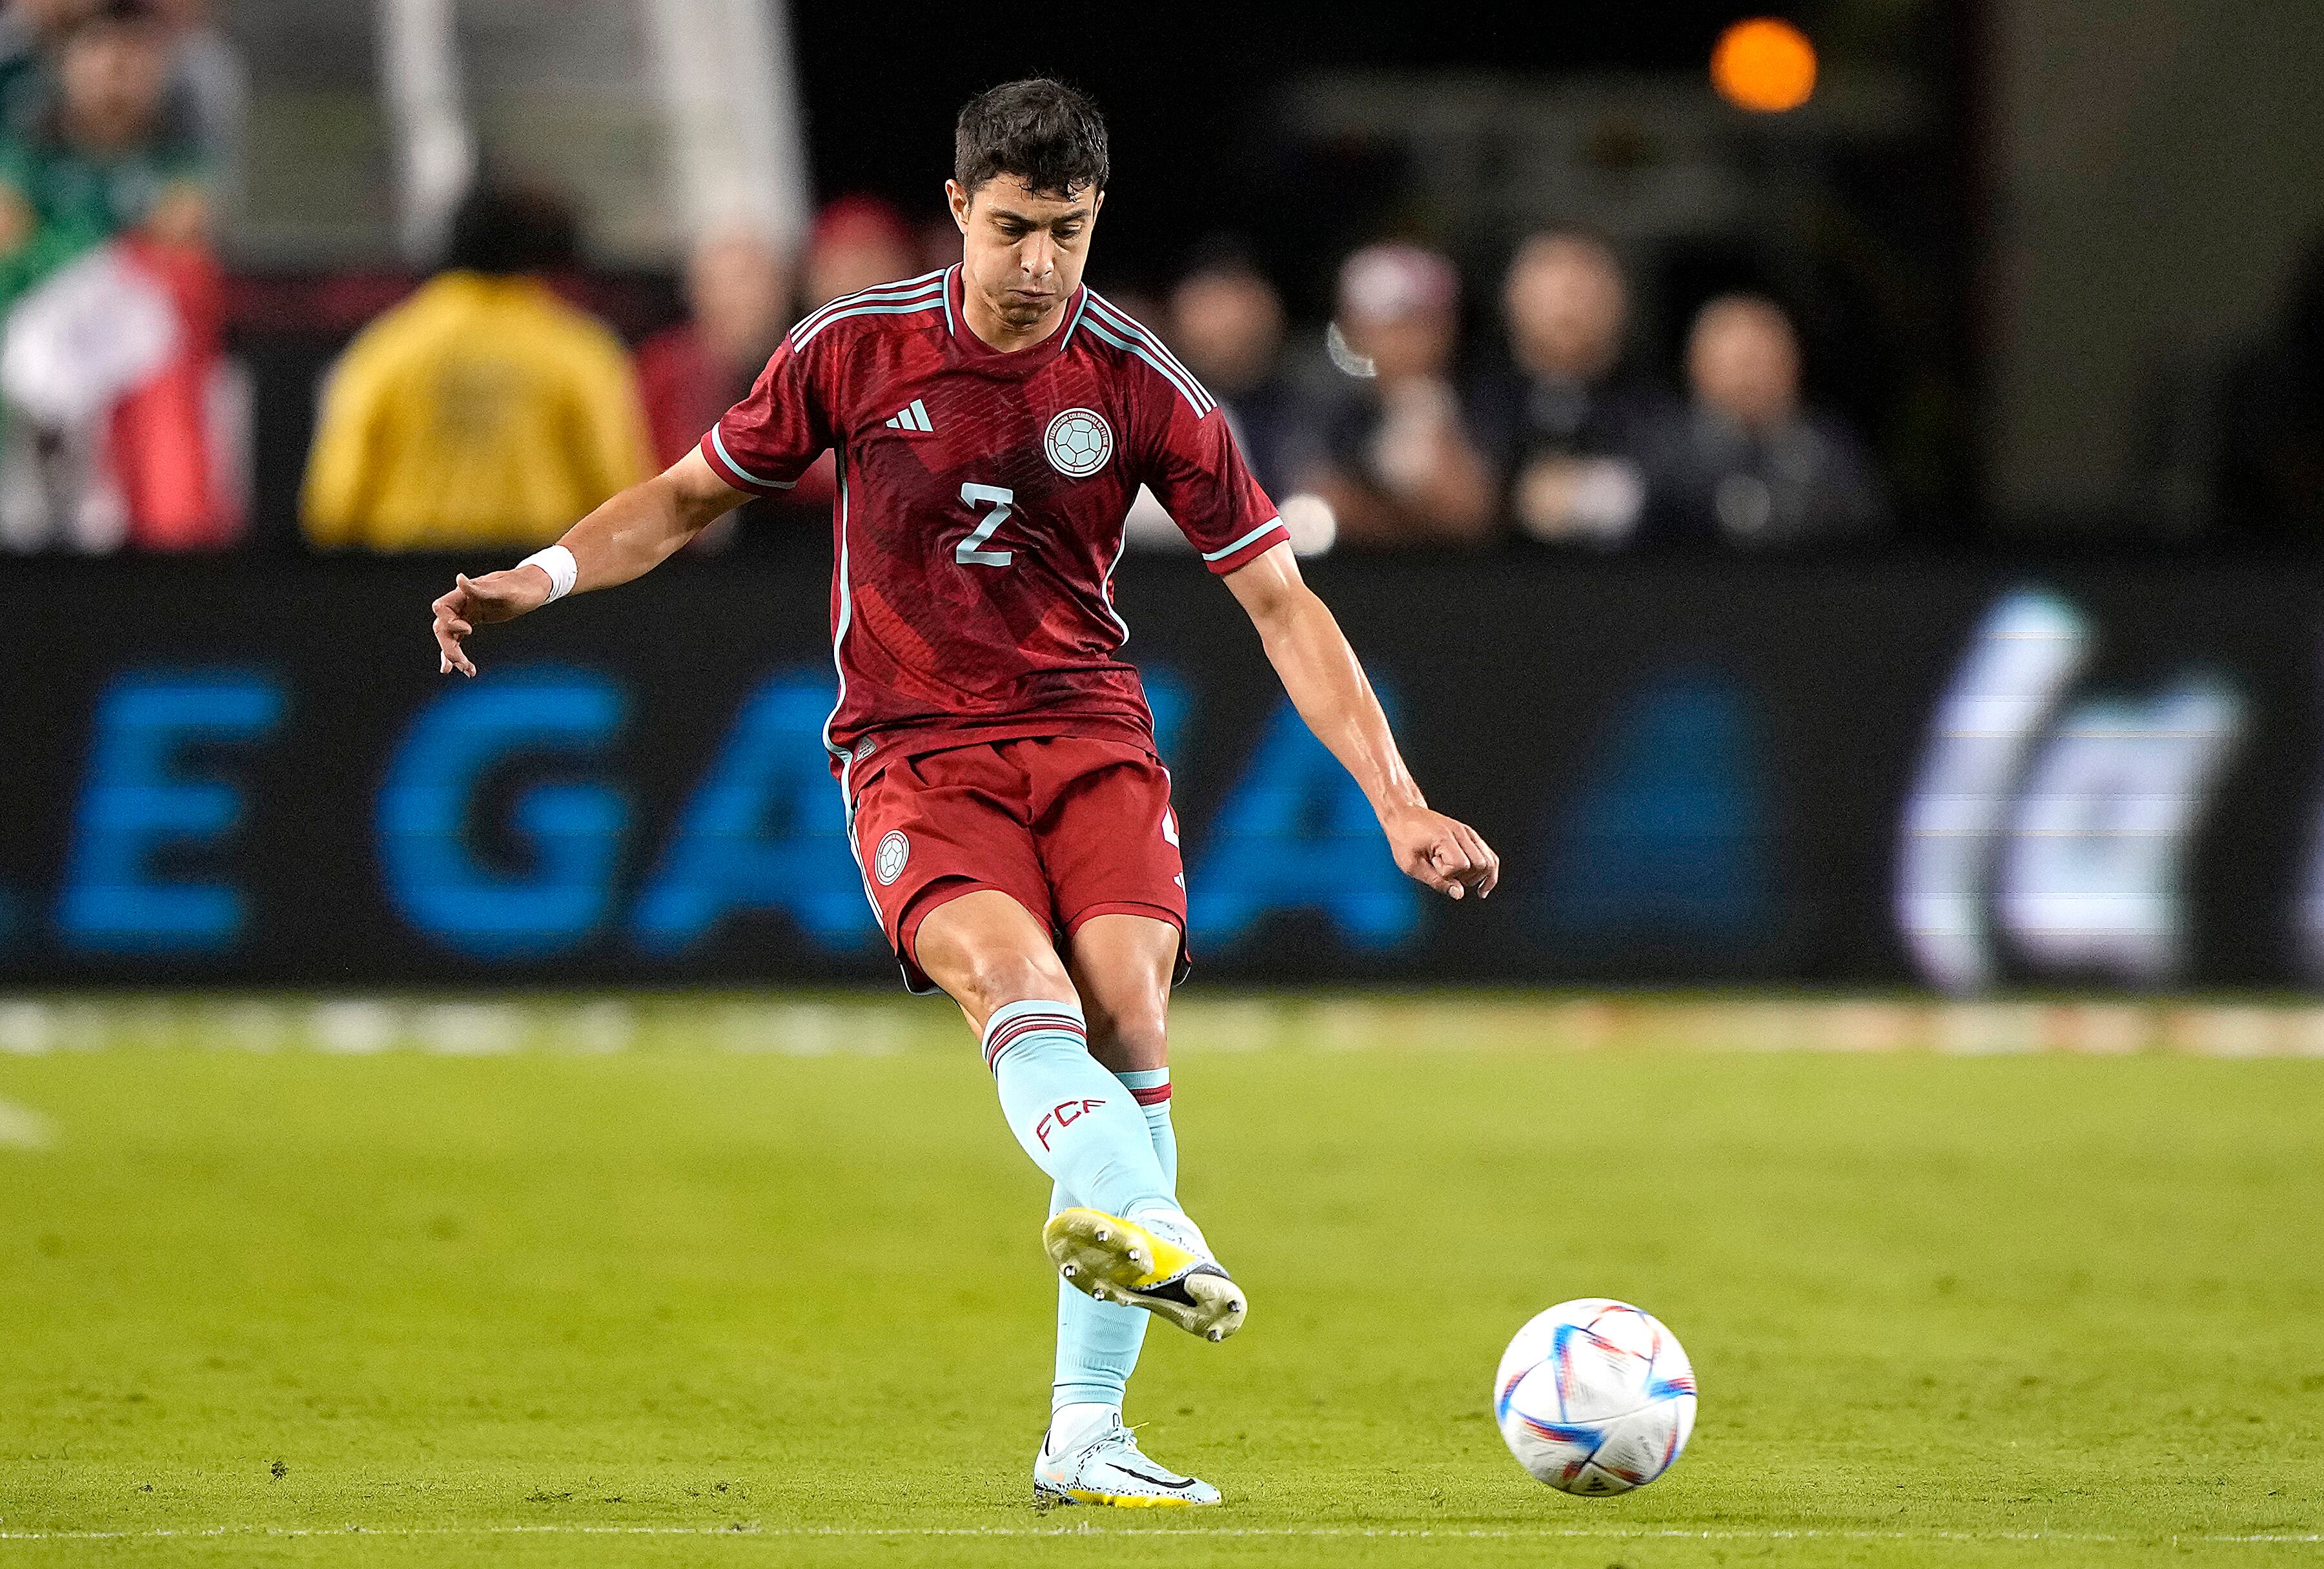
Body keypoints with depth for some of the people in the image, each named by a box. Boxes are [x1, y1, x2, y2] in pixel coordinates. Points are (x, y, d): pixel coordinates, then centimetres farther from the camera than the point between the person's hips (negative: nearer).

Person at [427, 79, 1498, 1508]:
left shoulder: (1142, 387, -1)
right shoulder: (853, 350, 0)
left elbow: (1280, 600, 3)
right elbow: (694, 494, 14)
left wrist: (1396, 801, -3)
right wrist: (536, 579, -1)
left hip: (1089, 734, 1)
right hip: (914, 751, -1)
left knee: (1127, 1012, -20)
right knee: (1010, 969, -30)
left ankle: (1086, 1433, -15)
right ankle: (1151, 1229, -61)